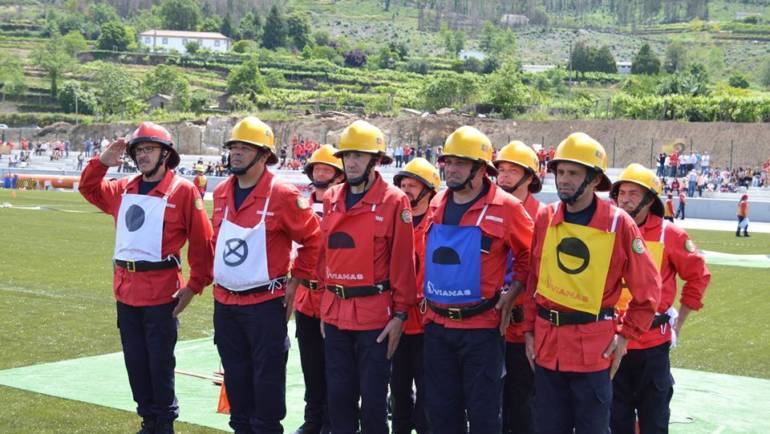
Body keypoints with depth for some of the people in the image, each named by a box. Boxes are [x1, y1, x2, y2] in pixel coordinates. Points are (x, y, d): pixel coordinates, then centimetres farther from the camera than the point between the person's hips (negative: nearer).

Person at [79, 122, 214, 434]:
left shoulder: (183, 191, -7)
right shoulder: (123, 189, 10)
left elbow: (202, 242, -7)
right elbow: (89, 189, 24)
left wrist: (194, 285, -8)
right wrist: (101, 162, 4)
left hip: (161, 292, -6)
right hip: (126, 289, 6)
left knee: (160, 362, 2)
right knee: (135, 361, 13)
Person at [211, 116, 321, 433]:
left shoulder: (283, 195, -13)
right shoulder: (221, 193, 7)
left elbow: (313, 240, -6)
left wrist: (294, 280, -7)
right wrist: (217, 274, 15)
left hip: (265, 303, -6)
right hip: (224, 302, 6)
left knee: (267, 378, 0)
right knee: (236, 377, 15)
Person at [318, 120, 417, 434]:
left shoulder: (394, 201, -8)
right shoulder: (331, 199, 8)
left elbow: (403, 261, -8)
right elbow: (324, 254, 13)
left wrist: (400, 314, -9)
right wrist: (326, 304, 13)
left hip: (374, 315, -5)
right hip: (335, 314, 5)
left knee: (373, 396, 4)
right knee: (339, 393, 12)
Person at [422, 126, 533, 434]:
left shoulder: (506, 208, -10)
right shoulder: (437, 205, 7)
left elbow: (532, 254, -1)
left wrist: (511, 292, -7)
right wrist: (428, 296, 14)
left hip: (482, 327, -5)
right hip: (436, 325, 6)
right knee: (440, 408, 14)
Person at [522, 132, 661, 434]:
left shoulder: (619, 223, -8)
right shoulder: (545, 219, 2)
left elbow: (648, 288, -1)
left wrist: (626, 335, -3)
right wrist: (529, 330, 9)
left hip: (593, 349, -3)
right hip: (546, 343, 4)